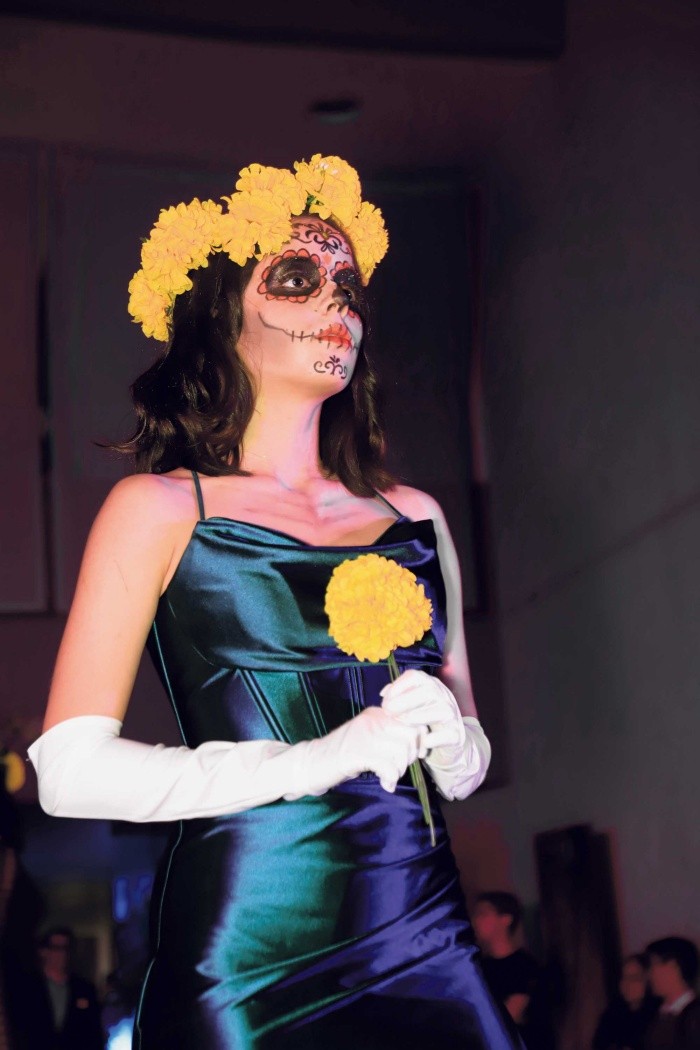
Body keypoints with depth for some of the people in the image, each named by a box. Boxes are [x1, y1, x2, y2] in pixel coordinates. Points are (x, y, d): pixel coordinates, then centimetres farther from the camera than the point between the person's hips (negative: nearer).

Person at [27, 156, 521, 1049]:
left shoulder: (413, 518, 13)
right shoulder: (159, 509, 0)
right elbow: (71, 772, -8)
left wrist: (444, 733, -4)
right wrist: (315, 760, -14)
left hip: (420, 939, 4)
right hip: (246, 959, -4)